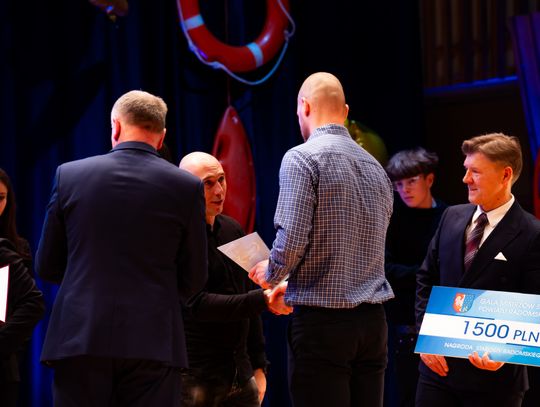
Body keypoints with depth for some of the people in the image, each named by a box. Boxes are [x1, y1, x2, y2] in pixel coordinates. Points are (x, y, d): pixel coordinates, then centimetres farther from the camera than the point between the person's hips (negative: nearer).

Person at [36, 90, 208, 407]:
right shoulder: (187, 186, 0)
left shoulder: (69, 175, 2)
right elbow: (194, 279, 5)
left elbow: (47, 267, 9)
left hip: (79, 337, 1)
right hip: (153, 342, 0)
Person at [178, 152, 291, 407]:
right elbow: (198, 304, -20)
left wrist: (258, 366, 15)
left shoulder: (233, 230, 12)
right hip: (196, 378, -6)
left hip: (240, 375, 6)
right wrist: (263, 300, -27)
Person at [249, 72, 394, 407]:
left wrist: (271, 274, 4)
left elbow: (291, 240, -18)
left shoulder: (302, 158, -8)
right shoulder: (375, 166, 14)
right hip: (372, 319, 7)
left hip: (321, 320, -7)